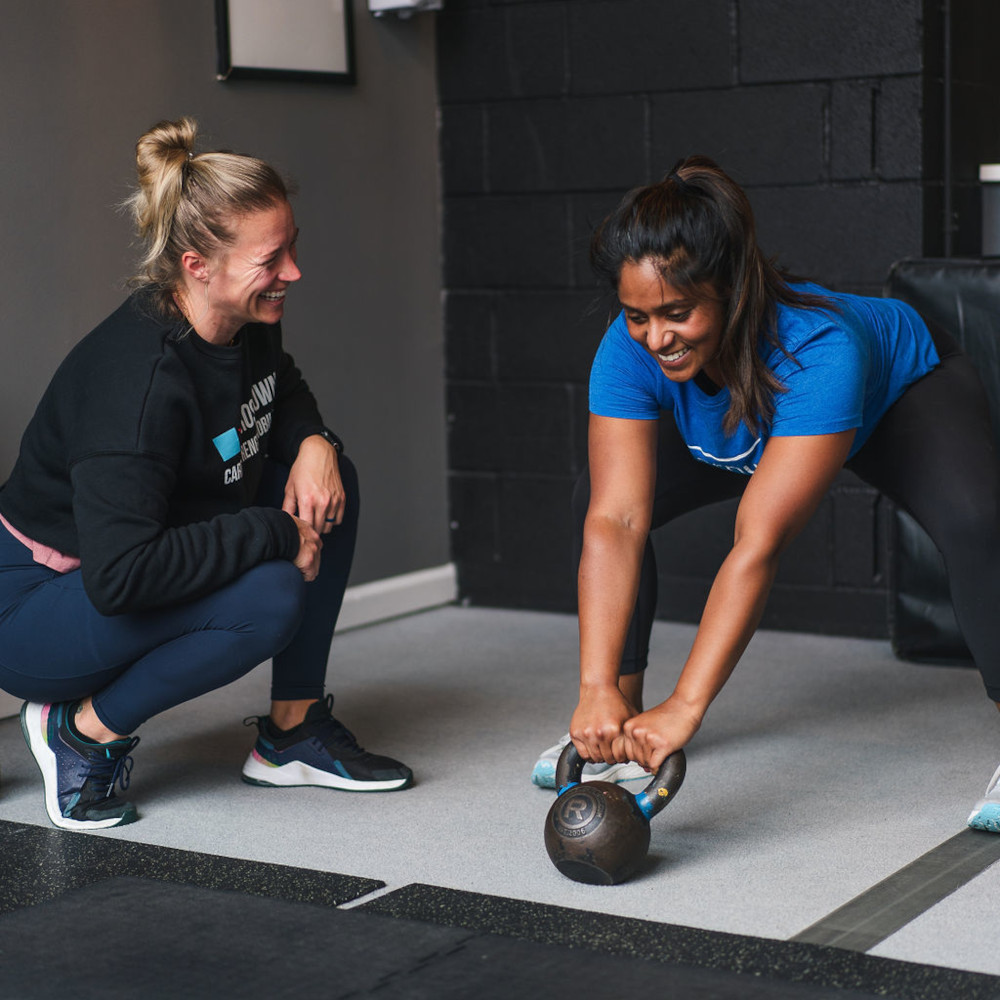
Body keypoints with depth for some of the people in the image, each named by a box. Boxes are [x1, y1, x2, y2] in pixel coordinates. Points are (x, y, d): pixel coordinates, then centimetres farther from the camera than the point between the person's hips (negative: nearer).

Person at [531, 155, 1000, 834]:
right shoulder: (629, 351, -34)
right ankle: (622, 718, 6)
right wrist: (598, 694, -49)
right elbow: (618, 521, -39)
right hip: (741, 430, 5)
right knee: (594, 501, -10)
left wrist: (685, 708, -56)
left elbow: (761, 543, -50)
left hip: (908, 390, -4)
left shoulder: (818, 350, -46)